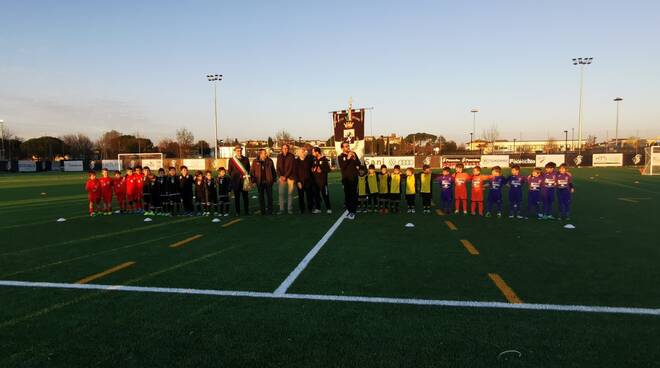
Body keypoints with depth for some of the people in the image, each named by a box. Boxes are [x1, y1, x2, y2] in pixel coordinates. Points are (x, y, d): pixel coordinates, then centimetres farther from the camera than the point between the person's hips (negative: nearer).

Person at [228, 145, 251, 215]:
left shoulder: (246, 159, 9)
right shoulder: (231, 160, 4)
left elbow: (248, 169, 12)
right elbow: (229, 171, 7)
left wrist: (247, 175, -1)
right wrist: (233, 176, -2)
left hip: (244, 181, 1)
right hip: (236, 181, -1)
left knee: (245, 196, 4)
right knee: (237, 197, 4)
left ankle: (247, 211, 11)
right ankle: (237, 212, 10)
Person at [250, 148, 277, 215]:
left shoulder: (269, 161, 3)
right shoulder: (255, 162, -1)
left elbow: (273, 170, 7)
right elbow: (252, 171, 2)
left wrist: (274, 179, 3)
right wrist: (253, 180, -4)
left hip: (268, 181, 0)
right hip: (260, 182, 0)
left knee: (269, 196, 4)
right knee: (261, 196, 7)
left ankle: (270, 210, 13)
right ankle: (262, 211, 16)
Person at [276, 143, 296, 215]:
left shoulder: (291, 156, -4)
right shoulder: (279, 156, 7)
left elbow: (291, 167, -9)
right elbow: (278, 167, 5)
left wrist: (285, 176, -14)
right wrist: (280, 176, -10)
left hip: (290, 177, -3)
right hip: (281, 177, 3)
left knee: (290, 193, 2)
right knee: (280, 193, 0)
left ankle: (290, 209, 9)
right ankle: (281, 209, 6)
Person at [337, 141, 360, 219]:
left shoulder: (353, 154, 5)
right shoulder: (340, 157, -1)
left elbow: (359, 164, -1)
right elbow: (342, 167, -16)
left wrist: (354, 158, -17)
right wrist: (348, 158, -23)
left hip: (354, 177, 0)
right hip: (346, 178, 0)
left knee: (354, 195, -6)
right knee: (347, 195, 2)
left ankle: (353, 211, -6)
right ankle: (349, 210, 10)